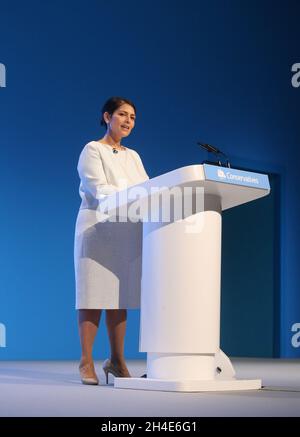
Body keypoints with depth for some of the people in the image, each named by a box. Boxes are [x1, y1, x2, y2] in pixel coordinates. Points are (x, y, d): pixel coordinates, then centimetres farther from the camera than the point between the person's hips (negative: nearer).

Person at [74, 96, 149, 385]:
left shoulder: (133, 156, 19)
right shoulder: (92, 150, 0)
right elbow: (100, 190, -14)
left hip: (126, 233, 6)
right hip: (98, 229, -5)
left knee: (120, 297, 4)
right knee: (94, 296, -6)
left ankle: (116, 360, 10)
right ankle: (87, 363, -2)